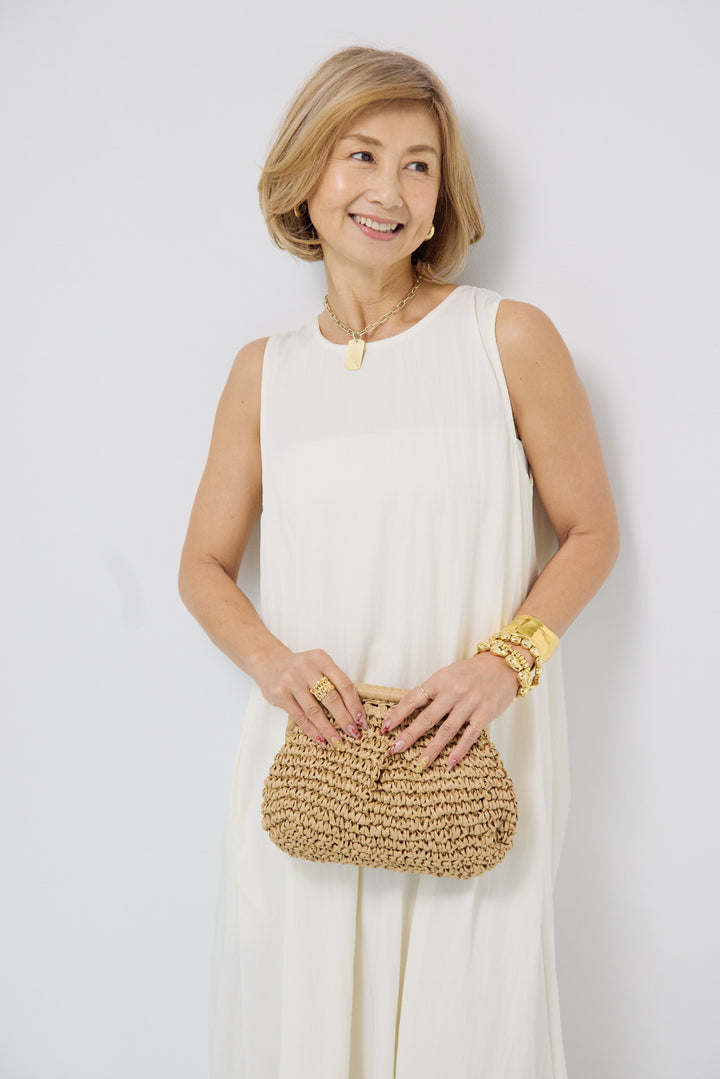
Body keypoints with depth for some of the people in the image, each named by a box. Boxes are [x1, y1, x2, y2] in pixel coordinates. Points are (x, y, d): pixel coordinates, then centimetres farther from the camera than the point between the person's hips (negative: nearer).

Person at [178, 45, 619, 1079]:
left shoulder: (510, 339, -3)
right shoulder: (265, 372, 5)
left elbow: (590, 531, 3)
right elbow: (204, 566, 11)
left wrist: (507, 657, -13)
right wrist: (271, 659, -8)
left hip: (471, 754, -2)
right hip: (310, 752, 2)